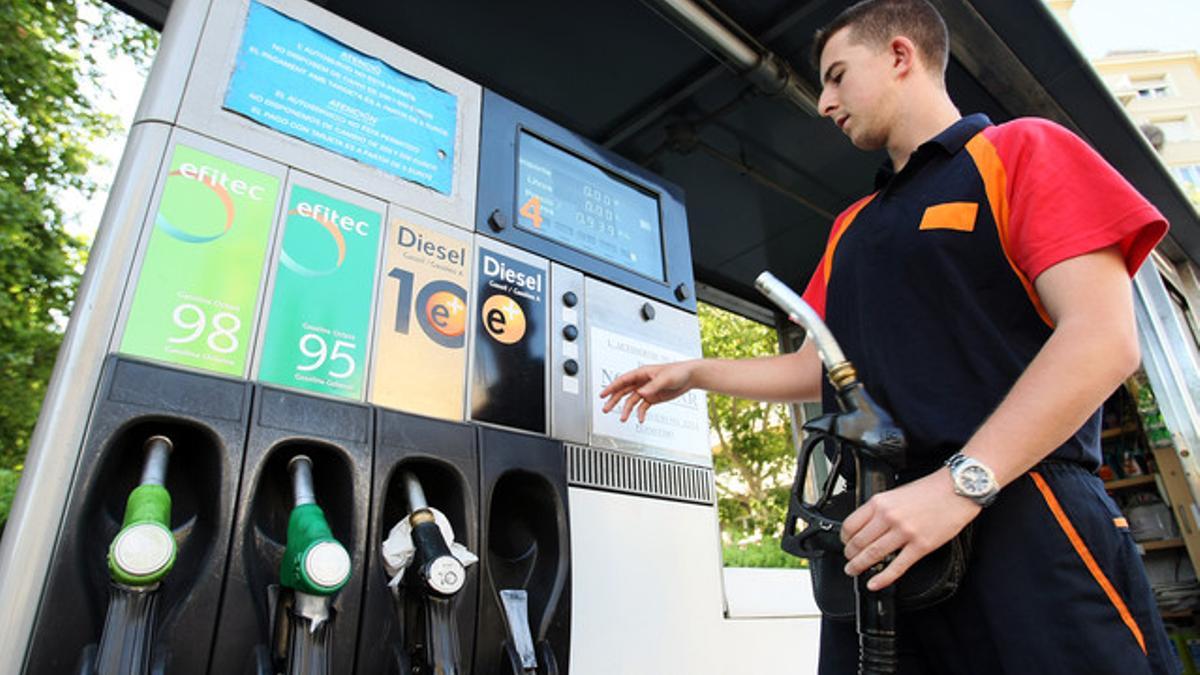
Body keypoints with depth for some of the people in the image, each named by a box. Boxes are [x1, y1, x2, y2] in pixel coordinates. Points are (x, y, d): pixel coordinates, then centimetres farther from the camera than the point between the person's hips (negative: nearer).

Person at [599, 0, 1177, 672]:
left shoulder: (1020, 150, 2)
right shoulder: (850, 227, 21)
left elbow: (1104, 340, -11)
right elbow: (819, 367, 24)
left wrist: (960, 483, -21)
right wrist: (692, 374, 22)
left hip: (1021, 527, -5)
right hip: (873, 541, 6)